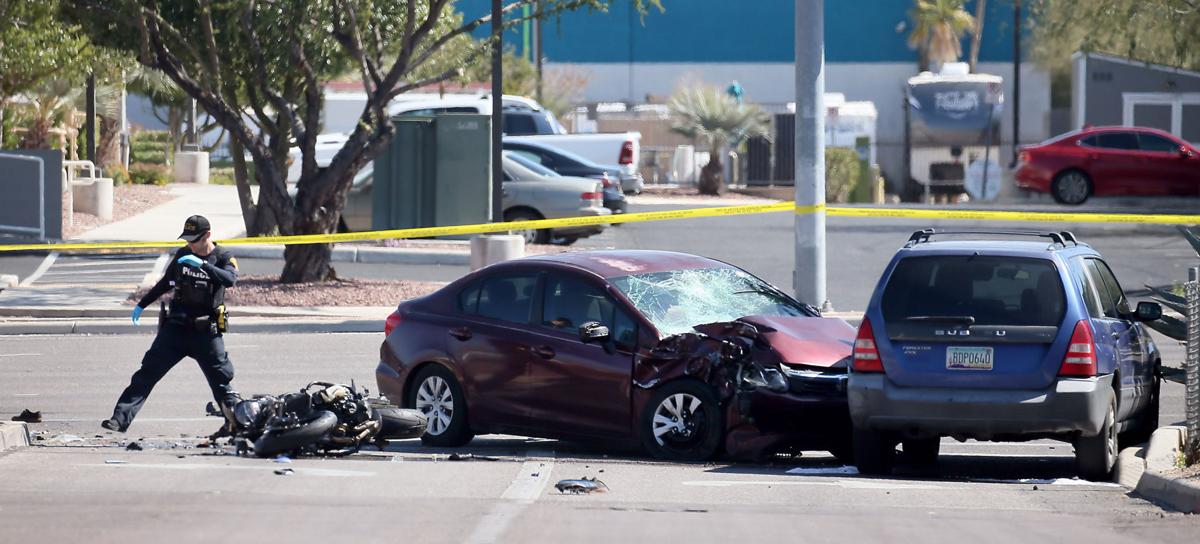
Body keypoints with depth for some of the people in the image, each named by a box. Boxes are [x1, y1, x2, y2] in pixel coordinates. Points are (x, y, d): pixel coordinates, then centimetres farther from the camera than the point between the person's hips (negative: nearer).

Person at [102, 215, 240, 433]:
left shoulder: (224, 259, -2)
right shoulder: (182, 255, 10)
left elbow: (230, 279, -24)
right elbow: (166, 283, 25)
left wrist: (202, 264, -34)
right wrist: (141, 305, 30)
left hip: (206, 333, -3)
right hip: (176, 327, 3)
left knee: (221, 380, 1)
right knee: (147, 372, -6)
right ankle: (120, 418, -10)